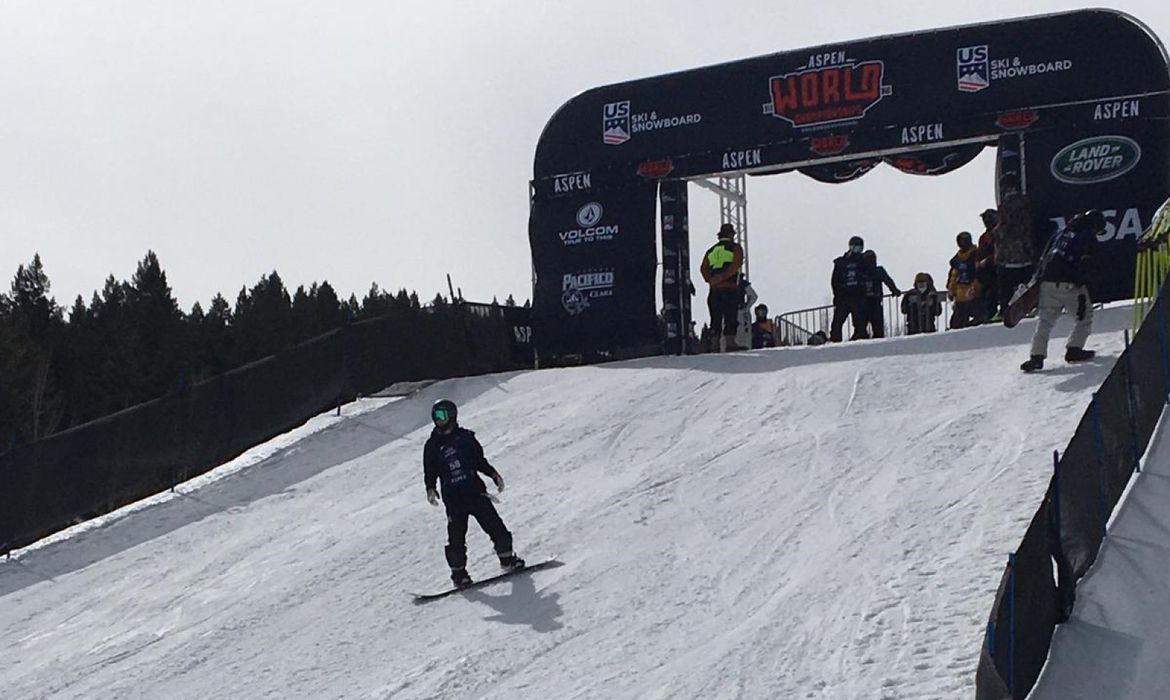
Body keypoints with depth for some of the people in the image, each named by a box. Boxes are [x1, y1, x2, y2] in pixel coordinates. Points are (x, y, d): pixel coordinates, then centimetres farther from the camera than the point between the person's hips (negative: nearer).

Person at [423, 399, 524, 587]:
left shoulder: (465, 437, 7)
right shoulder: (433, 445, 5)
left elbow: (480, 461, 16)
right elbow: (430, 472, 8)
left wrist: (494, 475, 7)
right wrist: (430, 489, -8)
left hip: (475, 491, 1)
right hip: (453, 497, -1)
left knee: (494, 526, -2)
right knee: (456, 536, -5)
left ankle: (507, 558, 14)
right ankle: (458, 572, 6)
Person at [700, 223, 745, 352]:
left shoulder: (711, 250, 20)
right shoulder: (735, 248, 5)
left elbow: (703, 268, 9)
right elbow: (737, 263, -13)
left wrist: (710, 280, -1)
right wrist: (724, 276, -18)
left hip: (714, 289, 5)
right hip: (730, 287, -5)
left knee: (716, 317, 5)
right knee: (730, 317, -7)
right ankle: (730, 342, -15)